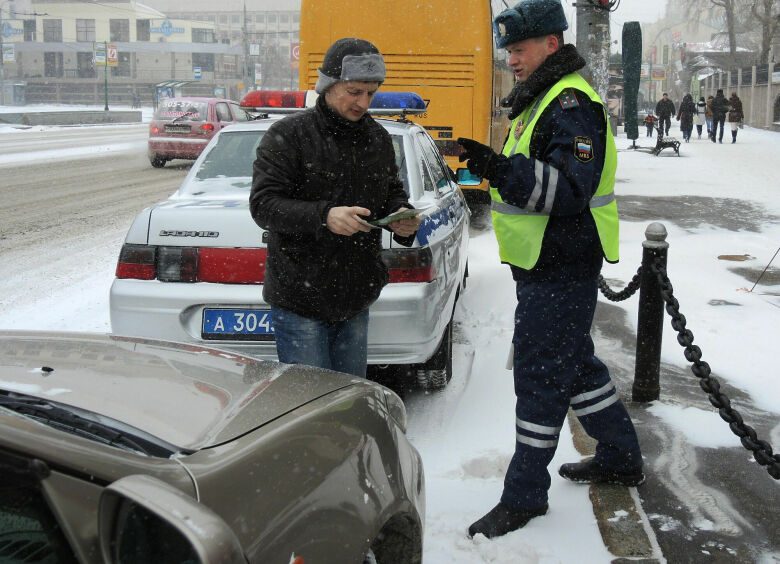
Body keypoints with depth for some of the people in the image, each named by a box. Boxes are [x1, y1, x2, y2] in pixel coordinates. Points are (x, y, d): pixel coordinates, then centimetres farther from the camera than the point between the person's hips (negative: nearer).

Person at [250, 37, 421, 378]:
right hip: (299, 301, -6)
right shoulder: (288, 136, -8)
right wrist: (323, 216, -31)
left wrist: (401, 216, -4)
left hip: (355, 301, 6)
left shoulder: (378, 138, 11)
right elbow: (263, 205, -15)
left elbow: (391, 192, 21)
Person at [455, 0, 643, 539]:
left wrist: (502, 169, -39)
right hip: (543, 263, 11)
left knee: (541, 374, -4)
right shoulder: (542, 99, 16)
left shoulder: (573, 105, -17)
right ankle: (622, 458, 35)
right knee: (573, 362, 20)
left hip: (562, 270, -11)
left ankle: (524, 495, 7)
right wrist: (497, 167, 13)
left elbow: (570, 190, -29)